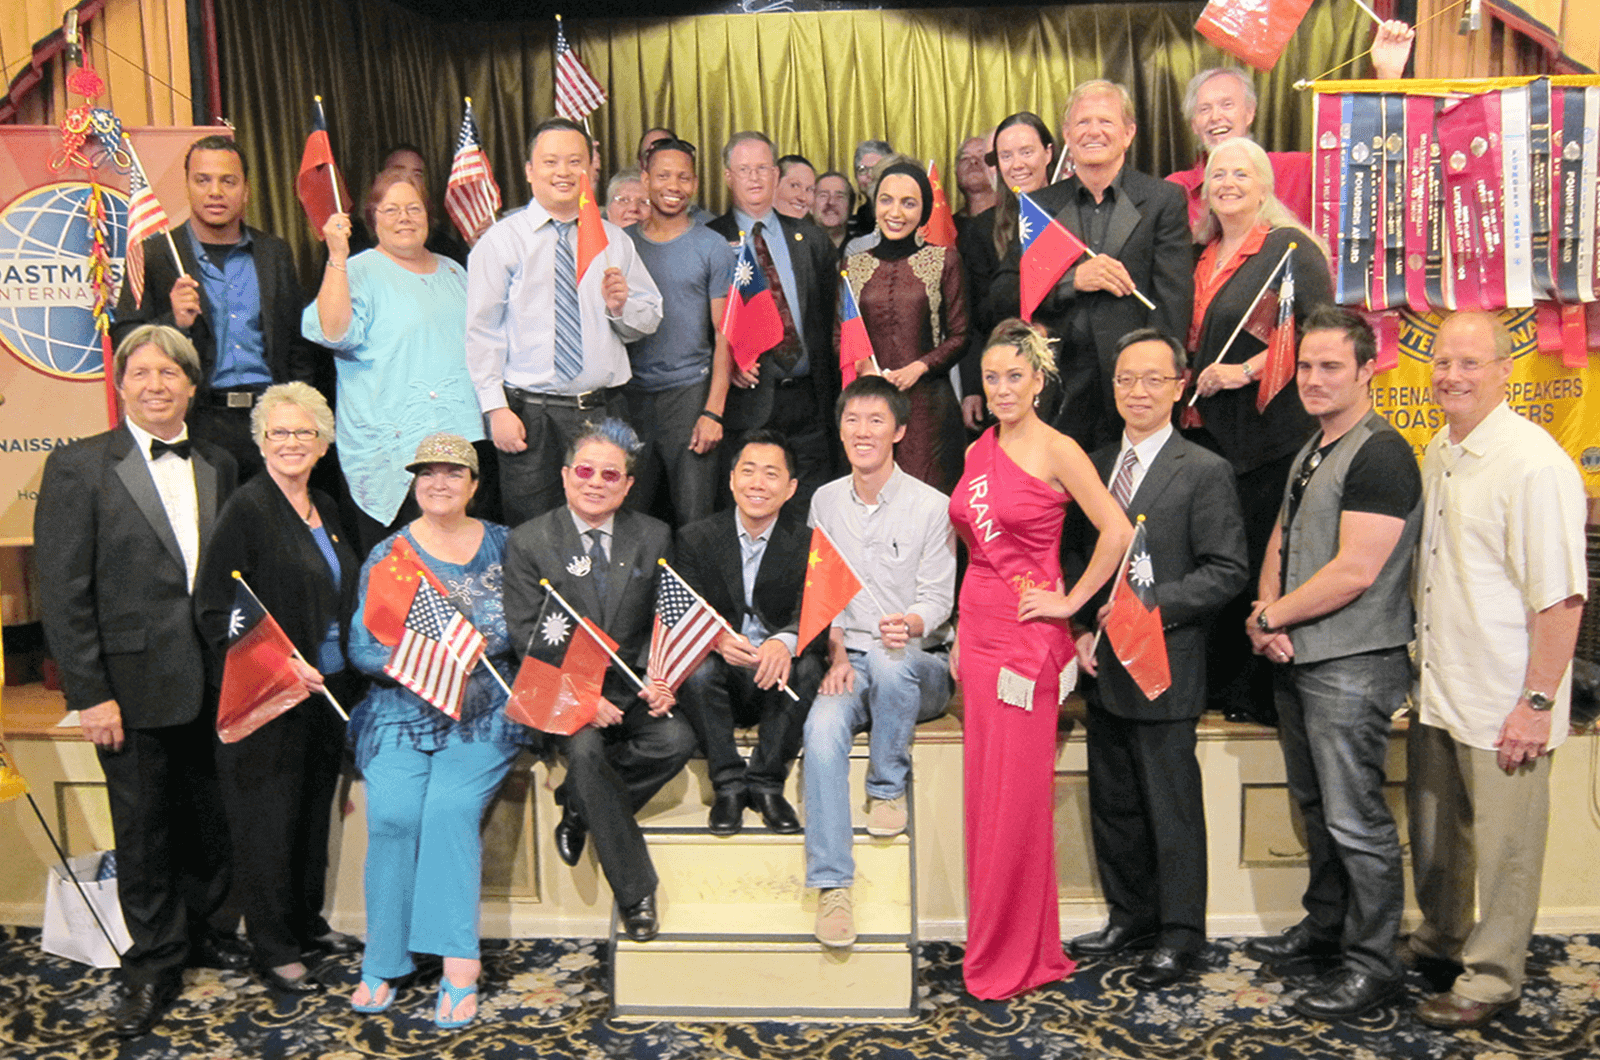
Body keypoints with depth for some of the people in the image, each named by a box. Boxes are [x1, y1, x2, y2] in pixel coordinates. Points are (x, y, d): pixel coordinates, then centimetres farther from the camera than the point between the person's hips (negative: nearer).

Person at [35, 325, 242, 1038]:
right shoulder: (78, 468, -5)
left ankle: (198, 929, 37)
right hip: (136, 687, -4)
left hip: (214, 684, 4)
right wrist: (90, 695, -12)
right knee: (143, 833, 9)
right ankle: (154, 965, 26)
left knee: (210, 820, 16)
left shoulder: (218, 466, 8)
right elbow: (63, 594, -8)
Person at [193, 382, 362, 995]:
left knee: (314, 811, 17)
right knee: (268, 820, 4)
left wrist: (349, 672, 9)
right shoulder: (246, 509, -11)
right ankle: (273, 950, 18)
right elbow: (214, 609, -15)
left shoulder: (325, 510, 11)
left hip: (326, 690, 7)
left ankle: (308, 925, 33)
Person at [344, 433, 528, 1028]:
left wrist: (472, 647, -11)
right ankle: (383, 962, -6)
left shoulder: (500, 544, 11)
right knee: (392, 813, -20)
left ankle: (459, 965, -17)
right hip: (401, 710, 1)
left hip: (482, 713, -1)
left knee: (450, 808, -22)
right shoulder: (387, 555, 9)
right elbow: (361, 646, 2)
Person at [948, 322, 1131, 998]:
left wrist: (1070, 602, -9)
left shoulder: (1056, 451, -8)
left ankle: (1019, 955, 15)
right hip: (978, 627, 7)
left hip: (1028, 637, -6)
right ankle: (988, 945, 24)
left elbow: (1117, 532, -15)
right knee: (983, 789, 11)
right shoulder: (979, 451, 12)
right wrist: (962, 636, 14)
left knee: (1019, 795, 0)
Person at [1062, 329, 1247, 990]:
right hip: (1103, 668, 6)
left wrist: (1149, 606, -18)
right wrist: (1082, 630, 3)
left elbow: (1226, 571, -10)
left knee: (1172, 805, 4)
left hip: (1164, 668, -6)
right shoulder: (1093, 466, 12)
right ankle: (1131, 916, 32)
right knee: (1113, 802, 16)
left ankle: (1180, 933, 19)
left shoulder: (1205, 472, -6)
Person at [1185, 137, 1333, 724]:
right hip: (1211, 431, 7)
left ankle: (1262, 690, 7)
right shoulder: (1203, 255, 17)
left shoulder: (1290, 247, -4)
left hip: (1272, 428, -7)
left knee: (1264, 563, -4)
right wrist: (1191, 381, 12)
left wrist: (1245, 370, -17)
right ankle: (1223, 682, 19)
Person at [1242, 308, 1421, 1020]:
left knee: (1355, 818, -1)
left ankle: (1373, 962, 13)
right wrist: (1267, 618, -1)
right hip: (1296, 659, 9)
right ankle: (1325, 925, 35)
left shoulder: (1380, 454, -15)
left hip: (1352, 666, -9)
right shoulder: (1311, 451, 14)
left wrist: (1271, 616, -11)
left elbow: (1355, 571, -22)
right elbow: (1281, 540, 17)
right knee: (1315, 805, 19)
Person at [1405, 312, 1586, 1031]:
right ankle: (1440, 940, 40)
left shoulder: (1534, 463, -17)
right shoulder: (1437, 453, 9)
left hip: (1501, 706, -8)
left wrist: (1538, 703, -20)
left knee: (1502, 845, 7)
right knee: (1433, 832, 20)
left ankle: (1492, 977, 24)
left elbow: (1561, 597, -20)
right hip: (1436, 689, 8)